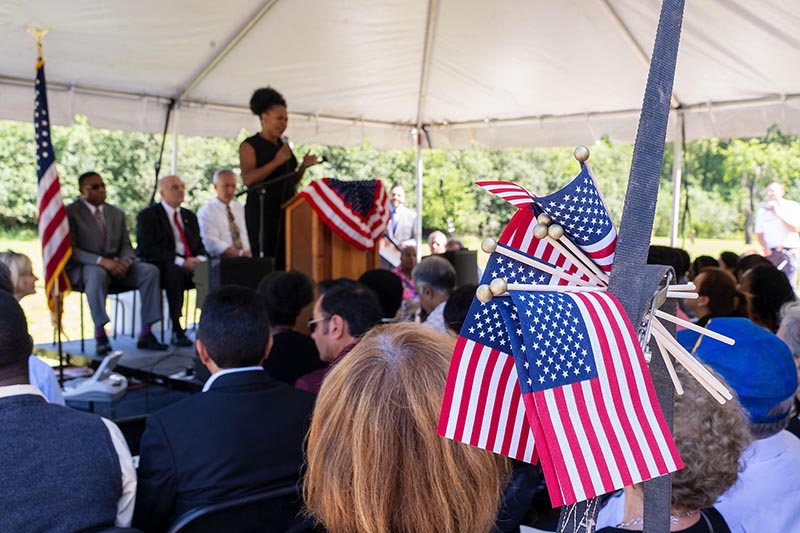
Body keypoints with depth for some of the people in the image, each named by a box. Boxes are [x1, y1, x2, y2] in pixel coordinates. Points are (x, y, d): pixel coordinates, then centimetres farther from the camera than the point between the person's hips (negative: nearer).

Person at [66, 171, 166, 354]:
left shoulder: (117, 213, 17)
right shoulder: (70, 213, -1)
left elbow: (126, 245, 13)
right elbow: (70, 250, -10)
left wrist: (126, 261, -13)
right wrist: (102, 261, -25)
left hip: (116, 266, 5)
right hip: (83, 268, -5)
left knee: (150, 270, -21)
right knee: (97, 274, -41)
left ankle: (146, 334, -22)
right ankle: (100, 336, -36)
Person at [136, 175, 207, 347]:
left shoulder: (190, 216, 22)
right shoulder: (148, 215, 2)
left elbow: (199, 246, 18)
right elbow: (146, 248, -11)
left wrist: (200, 259, -8)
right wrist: (180, 261, -20)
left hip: (190, 265, 5)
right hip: (161, 267, -5)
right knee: (175, 272, -38)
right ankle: (176, 331, -33)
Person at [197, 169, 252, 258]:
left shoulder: (240, 208, 18)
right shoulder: (205, 211, 1)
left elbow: (243, 236, 13)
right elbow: (213, 243, -9)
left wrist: (247, 253, -8)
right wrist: (240, 253, -19)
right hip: (220, 261, -3)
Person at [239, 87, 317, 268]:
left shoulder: (284, 145, 17)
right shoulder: (250, 145, -1)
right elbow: (248, 179, -15)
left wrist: (303, 166, 4)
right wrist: (276, 162, -16)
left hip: (286, 210, 6)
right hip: (262, 211, -6)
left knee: (288, 261, -2)